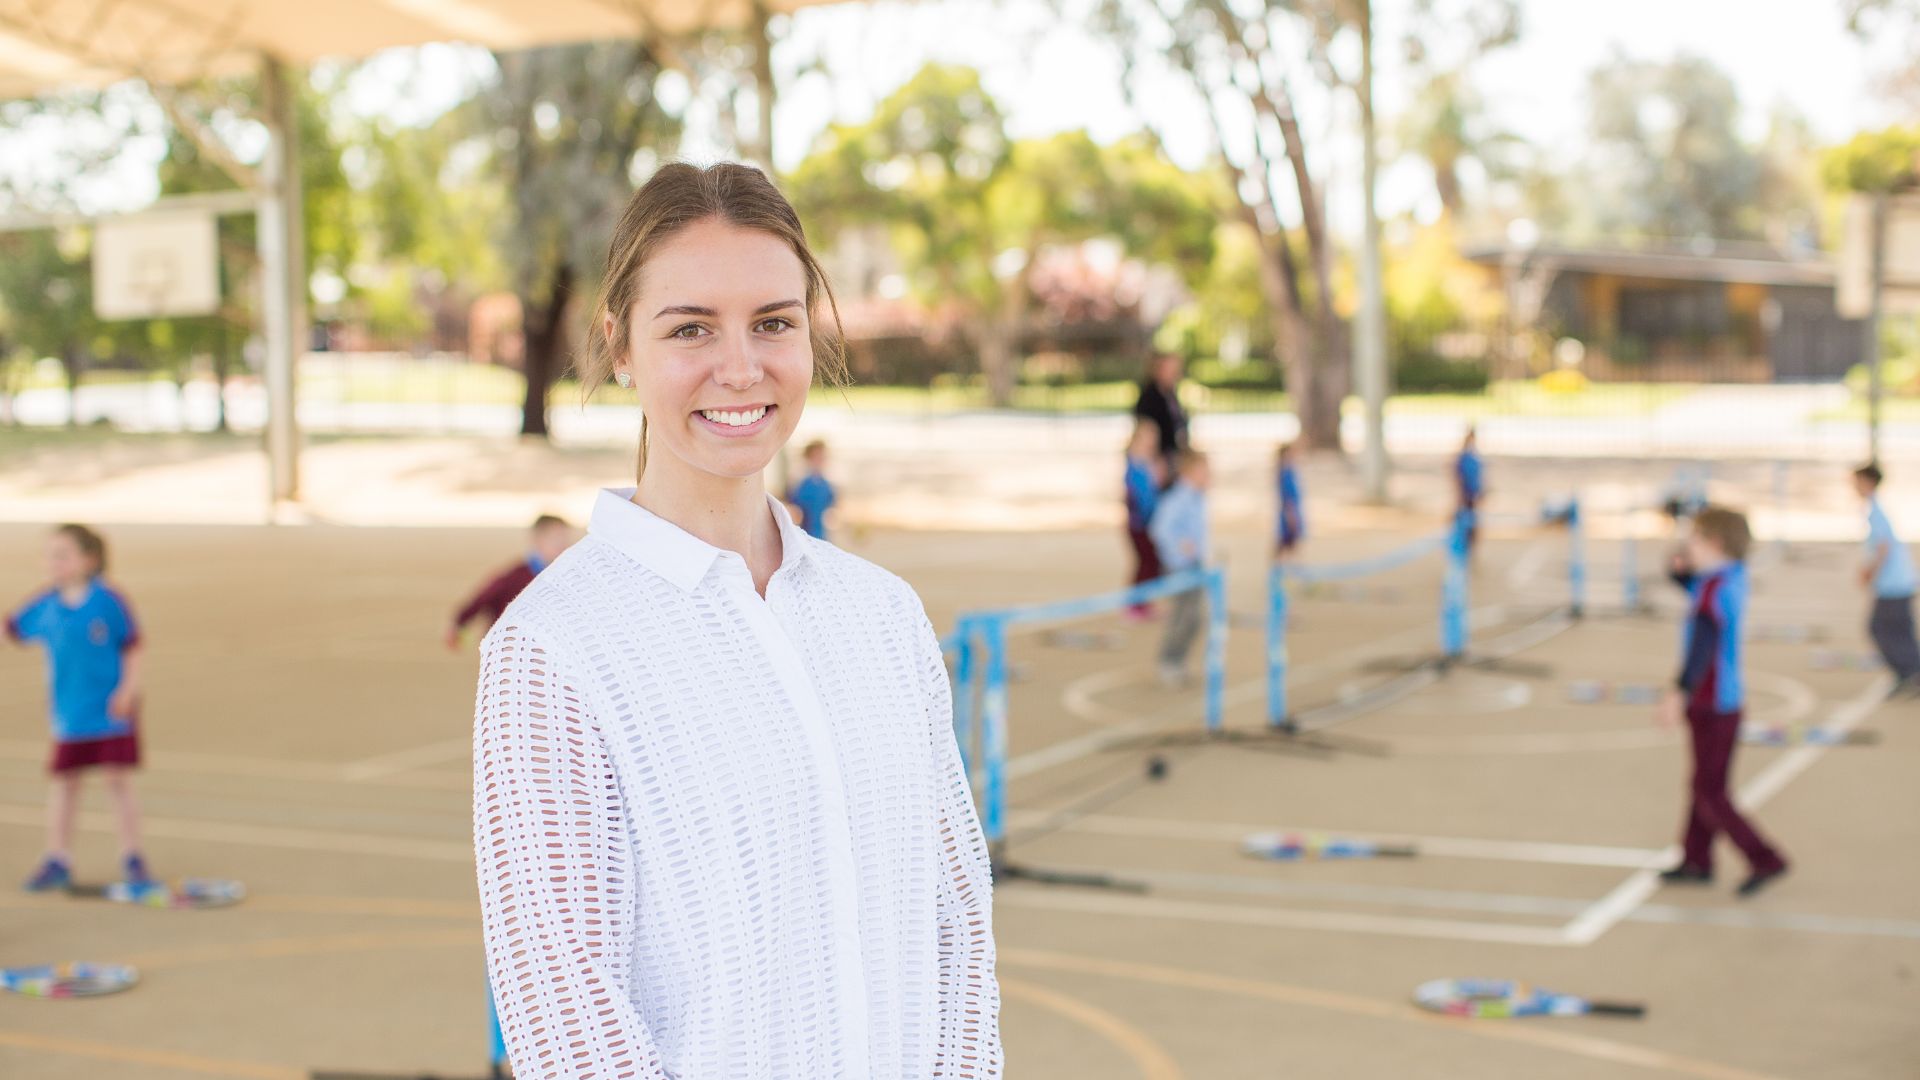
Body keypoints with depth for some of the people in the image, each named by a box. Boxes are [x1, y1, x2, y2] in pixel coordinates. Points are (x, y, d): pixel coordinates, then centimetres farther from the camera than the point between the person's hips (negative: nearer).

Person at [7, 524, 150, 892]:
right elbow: (12, 628, 11)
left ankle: (132, 858, 10)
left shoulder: (108, 601, -11)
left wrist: (128, 688, -14)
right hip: (69, 716, 4)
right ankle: (58, 860, 17)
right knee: (64, 782, 8)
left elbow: (133, 647, -6)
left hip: (112, 711, -4)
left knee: (118, 780, -1)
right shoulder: (46, 607, 1)